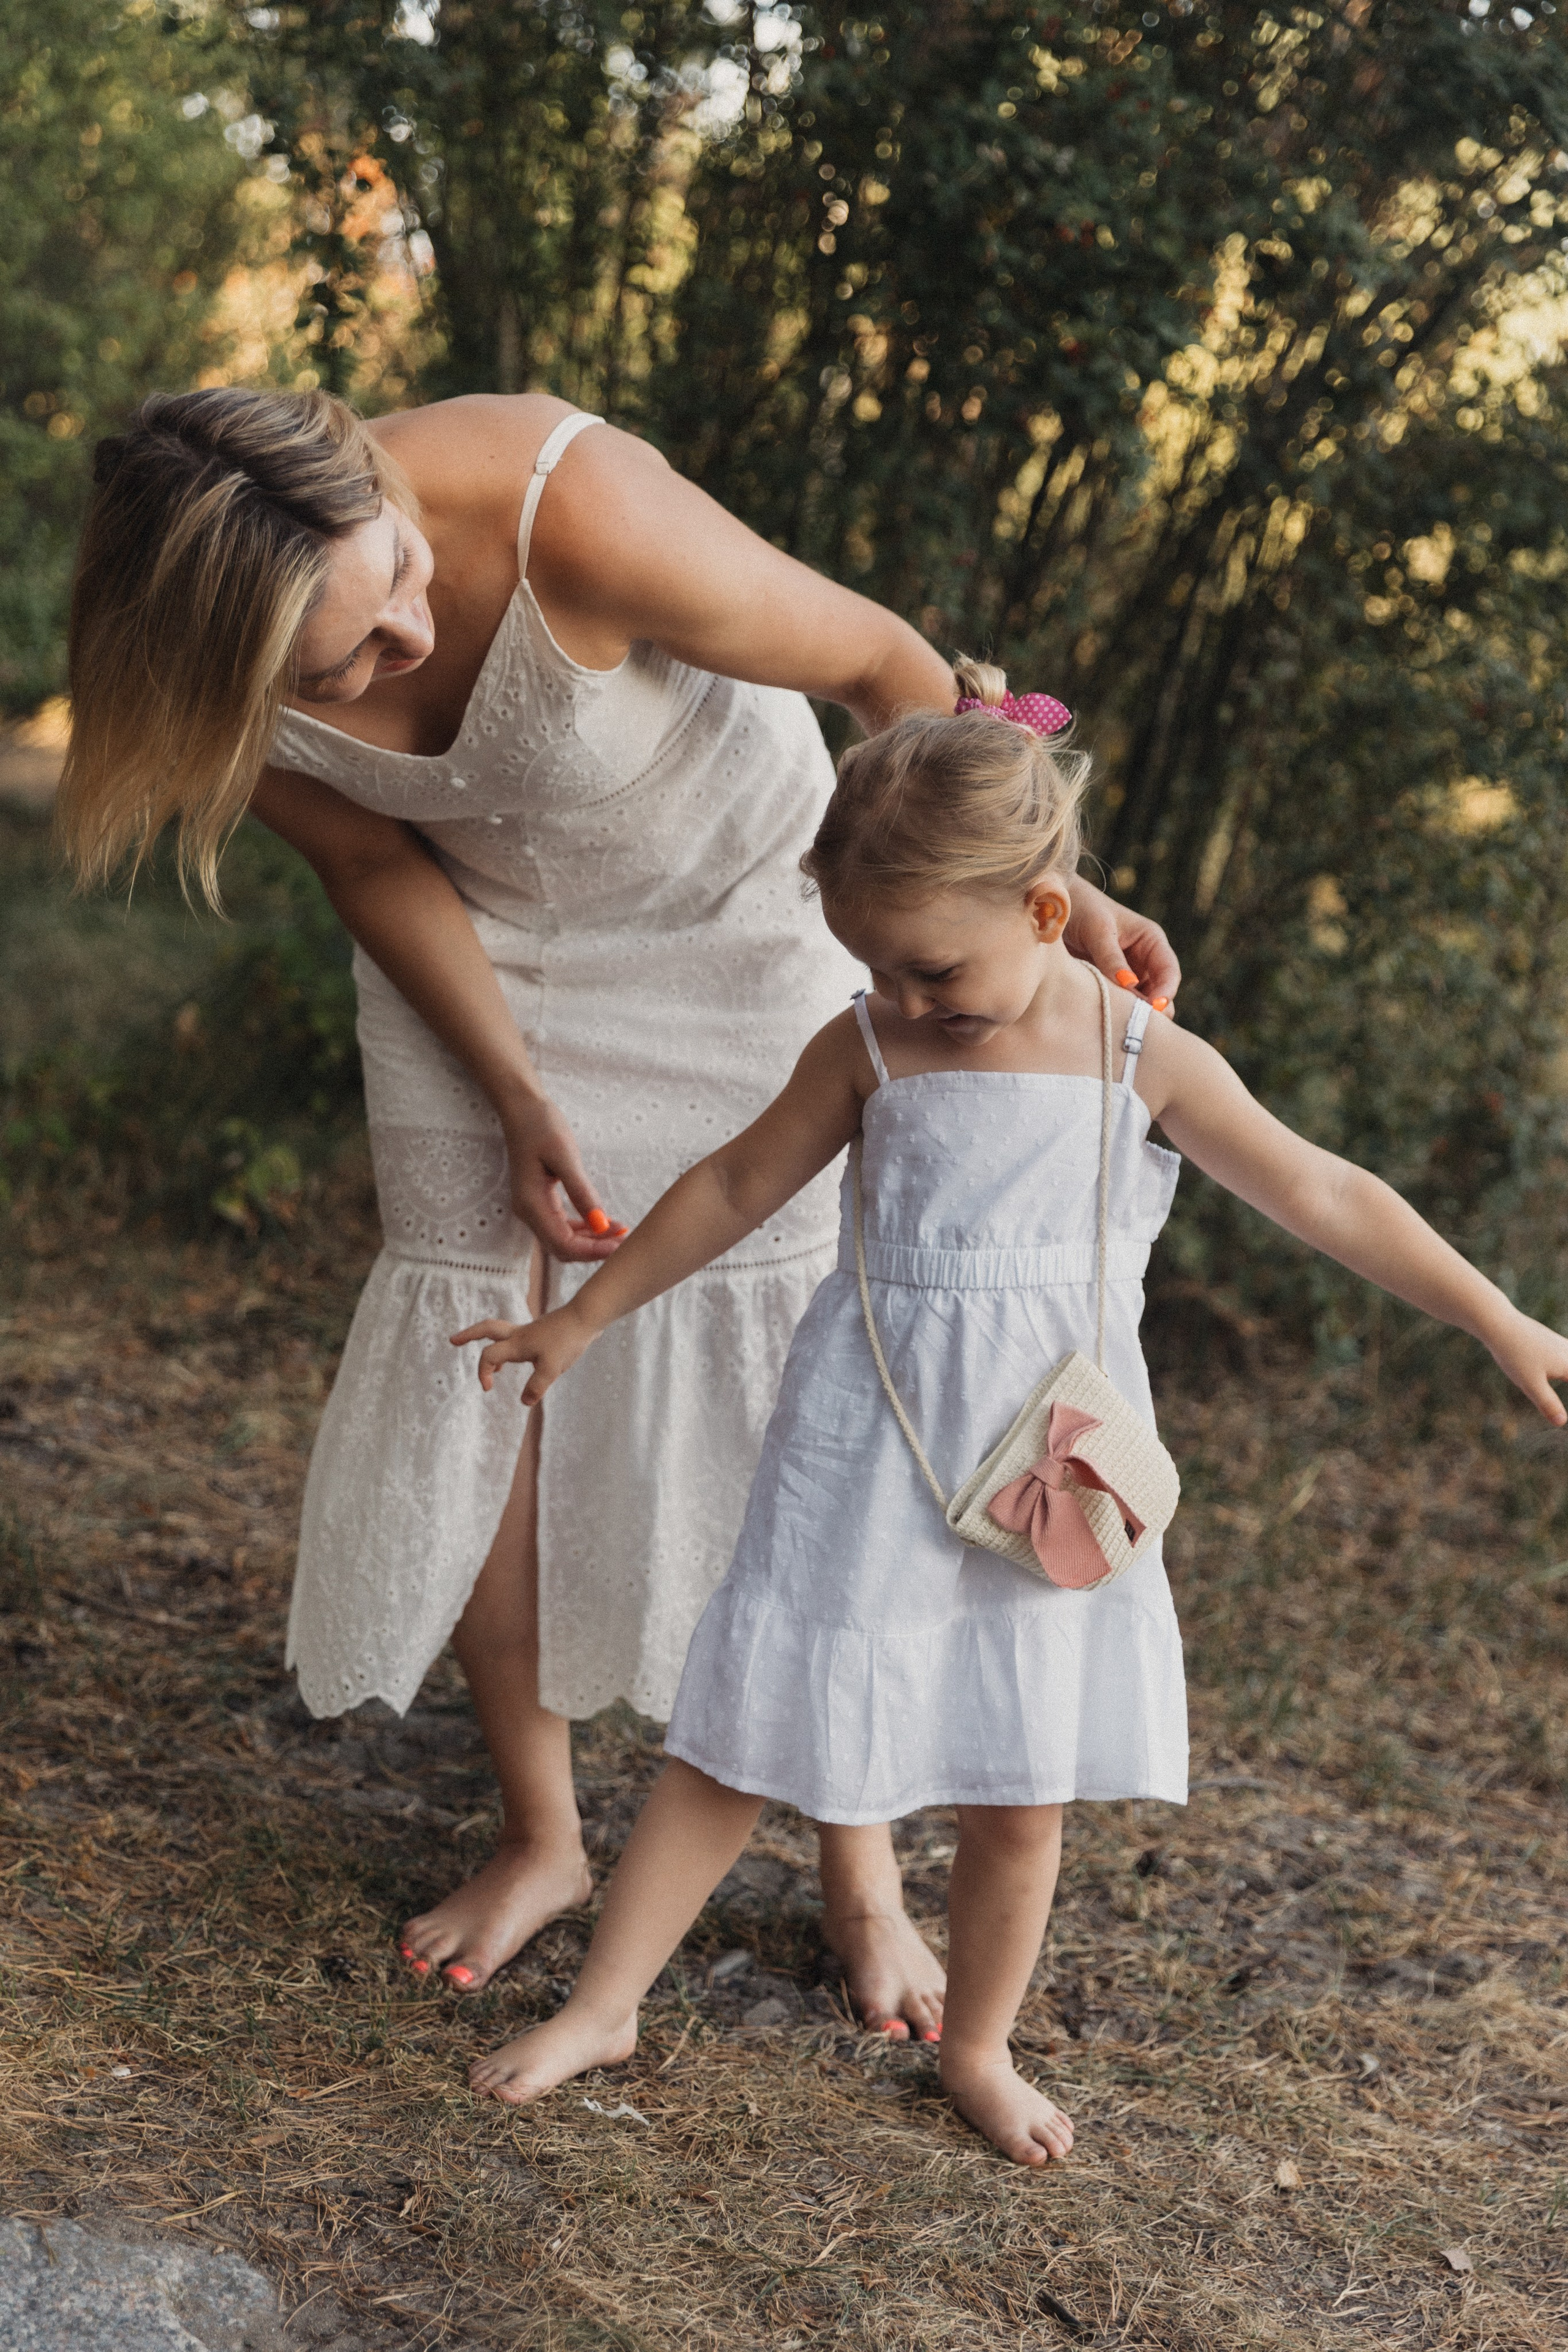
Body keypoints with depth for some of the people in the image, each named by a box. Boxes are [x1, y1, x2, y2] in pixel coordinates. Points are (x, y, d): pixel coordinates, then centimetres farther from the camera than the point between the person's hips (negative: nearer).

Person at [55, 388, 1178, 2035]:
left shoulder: (578, 517, -40)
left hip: (726, 897, -3)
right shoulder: (228, 668, -25)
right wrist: (515, 1096, -10)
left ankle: (861, 1872, 11)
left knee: (789, 1377, -4)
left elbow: (883, 663, -24)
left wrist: (1049, 888, -17)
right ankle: (542, 1837, 19)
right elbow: (375, 865, -6)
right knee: (482, 1356, 0)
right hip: (480, 931, 3)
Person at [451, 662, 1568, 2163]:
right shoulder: (863, 1052, -3)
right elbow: (736, 1186, 8)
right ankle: (603, 2004, 17)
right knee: (739, 1742, 4)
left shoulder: (1146, 1063, -4)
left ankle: (978, 2047, 29)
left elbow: (1320, 1197, 0)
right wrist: (584, 1320, 14)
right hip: (865, 1458, 0)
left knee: (1019, 1791, 7)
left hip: (1050, 1471, 0)